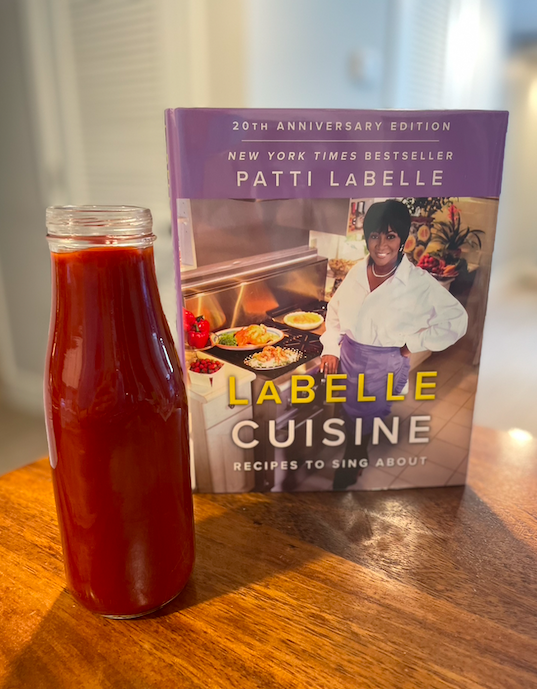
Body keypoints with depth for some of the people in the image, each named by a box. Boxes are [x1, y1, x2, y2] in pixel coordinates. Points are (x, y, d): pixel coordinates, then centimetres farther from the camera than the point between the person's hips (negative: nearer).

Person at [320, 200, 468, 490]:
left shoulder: (419, 282, -18)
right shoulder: (358, 271, -4)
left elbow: (457, 320, -12)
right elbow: (335, 308, 8)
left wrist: (413, 344, -13)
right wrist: (331, 348, 2)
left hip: (384, 365, -3)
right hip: (348, 356, 4)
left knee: (363, 422, 13)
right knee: (349, 416, 18)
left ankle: (351, 466, 40)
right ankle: (356, 458, 46)